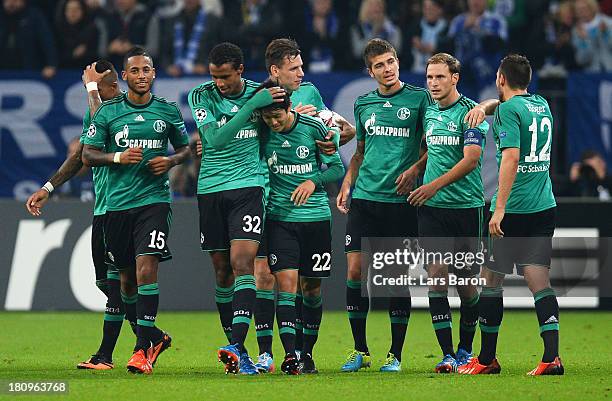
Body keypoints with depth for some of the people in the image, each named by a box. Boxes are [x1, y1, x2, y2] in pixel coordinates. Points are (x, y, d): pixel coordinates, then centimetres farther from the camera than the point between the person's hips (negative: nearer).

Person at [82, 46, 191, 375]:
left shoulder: (168, 111, 6)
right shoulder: (107, 112, 4)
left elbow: (184, 148, 18)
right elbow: (88, 155, 4)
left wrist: (171, 161, -3)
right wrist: (118, 156, -13)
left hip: (154, 199, -2)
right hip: (117, 201, 2)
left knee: (146, 267, -18)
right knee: (126, 276, 8)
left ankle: (143, 349, -18)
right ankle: (155, 336, 29)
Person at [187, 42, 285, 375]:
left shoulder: (259, 92, 3)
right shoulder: (201, 96, -3)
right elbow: (216, 139, -17)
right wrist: (253, 104, -21)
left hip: (247, 186, -1)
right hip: (210, 188, 1)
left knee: (242, 263, -16)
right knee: (222, 270, 5)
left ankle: (237, 347, -26)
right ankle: (238, 352, 15)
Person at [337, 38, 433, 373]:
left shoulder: (419, 98, 1)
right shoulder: (363, 104, 13)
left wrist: (414, 169, -13)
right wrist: (347, 183, 12)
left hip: (401, 200, -3)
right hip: (364, 197, 3)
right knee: (355, 270, -4)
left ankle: (395, 355, 8)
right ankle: (360, 350, 8)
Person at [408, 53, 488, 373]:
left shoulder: (470, 112, -8)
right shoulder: (429, 112, 10)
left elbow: (471, 158, -16)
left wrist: (435, 185, -21)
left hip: (466, 205, -4)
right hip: (432, 207, 4)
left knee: (466, 283, 2)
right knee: (437, 277, -7)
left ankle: (465, 349, 21)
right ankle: (447, 355, -5)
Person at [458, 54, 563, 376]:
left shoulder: (508, 110, -11)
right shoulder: (542, 106, 12)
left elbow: (511, 157, -21)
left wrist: (499, 209, -22)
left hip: (513, 209, -7)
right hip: (544, 205, 7)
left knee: (491, 278, 6)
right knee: (538, 278, 2)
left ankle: (487, 359, 13)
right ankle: (551, 357, -12)